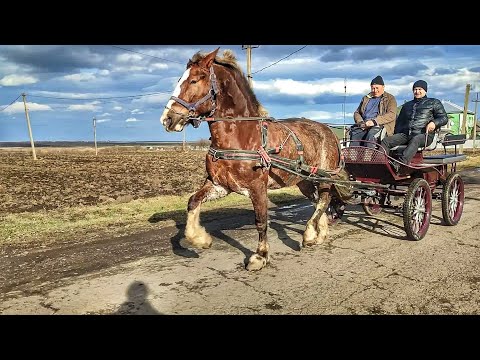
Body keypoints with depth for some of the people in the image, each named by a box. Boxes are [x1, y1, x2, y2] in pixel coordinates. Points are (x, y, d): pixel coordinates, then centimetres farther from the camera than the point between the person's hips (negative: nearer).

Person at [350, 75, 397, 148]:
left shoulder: (390, 98, 13)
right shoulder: (366, 98, 28)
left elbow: (392, 115, -4)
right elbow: (357, 113, 23)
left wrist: (374, 121, -18)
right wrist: (361, 122, -1)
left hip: (380, 125, -3)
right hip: (364, 126, 4)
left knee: (371, 135, -37)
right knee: (354, 133, -30)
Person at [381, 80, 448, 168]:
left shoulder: (434, 102, 20)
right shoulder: (407, 105, 33)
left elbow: (444, 118, 12)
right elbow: (399, 121, 35)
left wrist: (434, 123, -12)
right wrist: (397, 134, 16)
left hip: (424, 135, -4)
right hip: (405, 134, 5)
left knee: (415, 141, -41)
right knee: (385, 141, -22)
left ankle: (399, 163, -59)